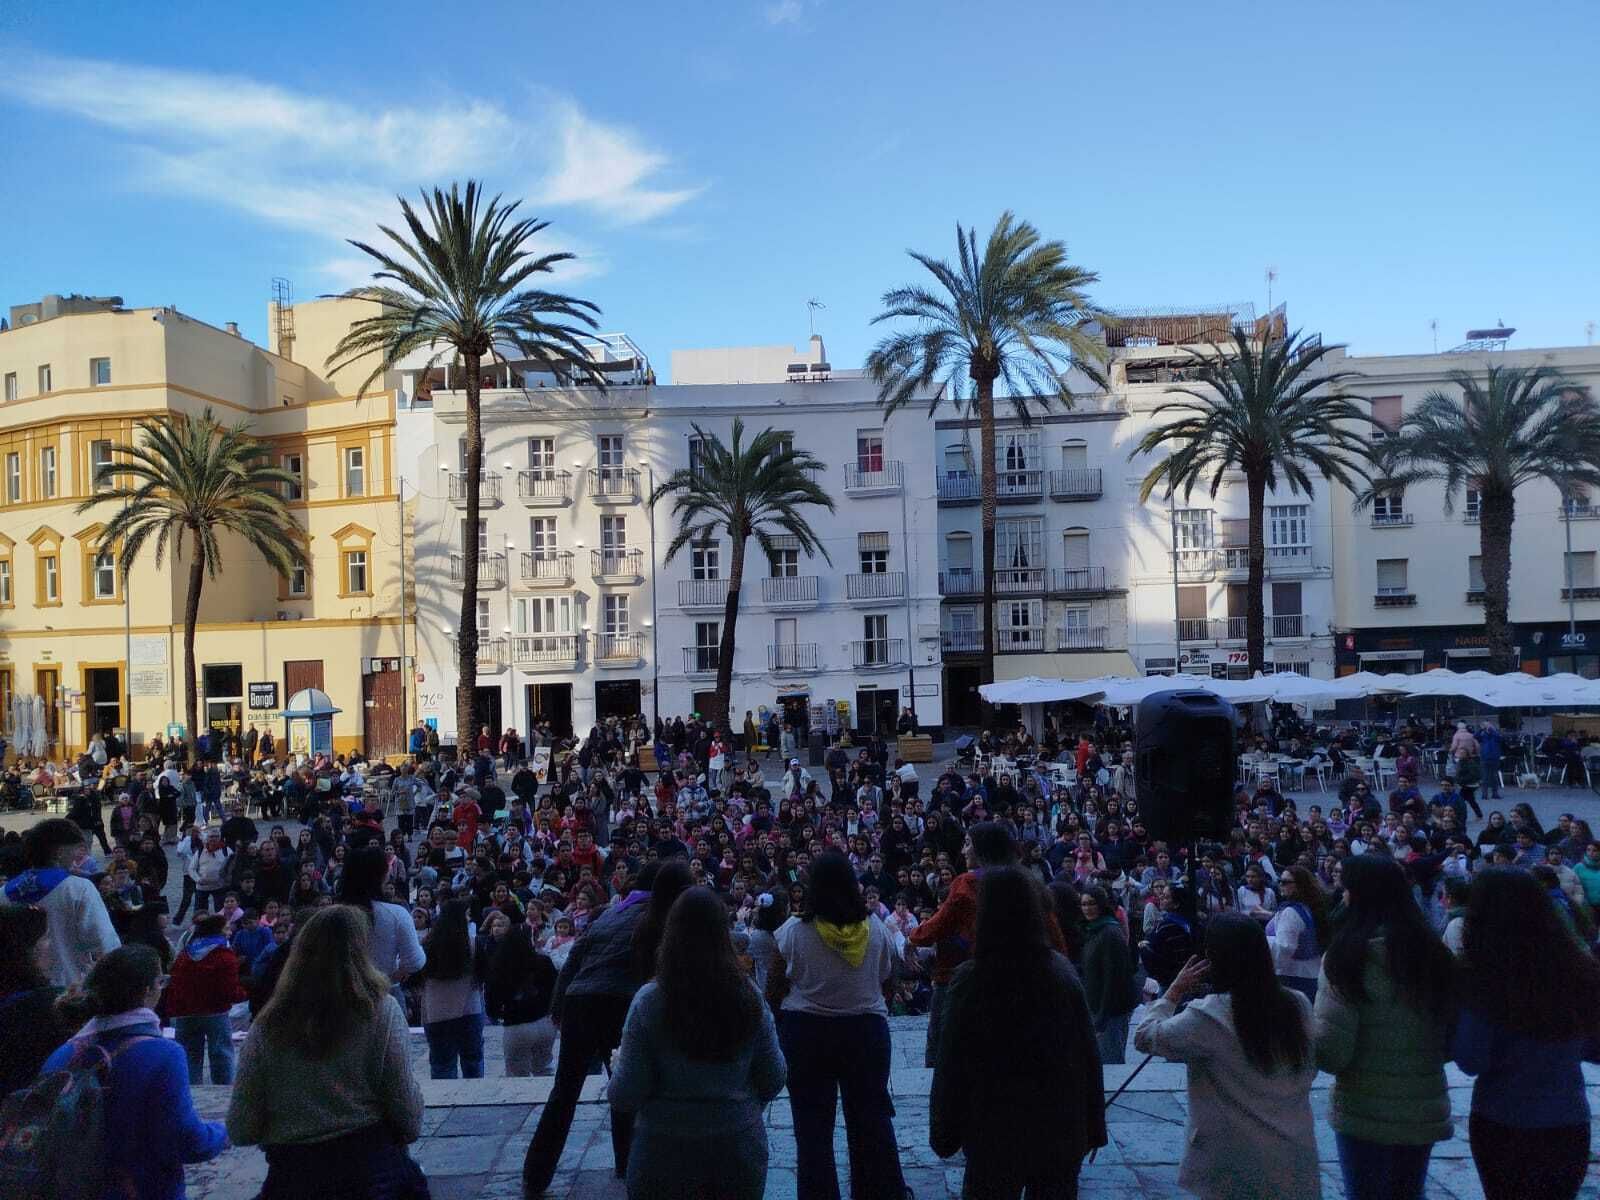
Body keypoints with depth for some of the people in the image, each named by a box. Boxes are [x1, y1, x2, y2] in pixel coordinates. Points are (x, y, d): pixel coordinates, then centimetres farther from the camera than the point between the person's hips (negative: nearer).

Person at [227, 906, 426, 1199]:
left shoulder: (268, 1024, -6)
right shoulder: (381, 1010, -11)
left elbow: (240, 1131, -2)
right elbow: (405, 1104, -10)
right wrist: (409, 1132, 10)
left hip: (291, 1176, 2)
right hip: (372, 1167, -1)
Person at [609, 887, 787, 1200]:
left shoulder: (649, 1001, -17)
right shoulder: (749, 998, -10)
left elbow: (625, 1097, -13)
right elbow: (774, 1080, -2)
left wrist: (617, 1066, 7)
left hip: (664, 1149, -1)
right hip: (740, 1147, 2)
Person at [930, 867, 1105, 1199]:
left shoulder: (969, 979, -16)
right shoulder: (1062, 971, -8)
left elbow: (950, 1066, -11)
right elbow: (1088, 1056, -2)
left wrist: (943, 1133, 2)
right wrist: (1093, 1127, 9)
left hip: (996, 1133, -2)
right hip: (1061, 1130, 2)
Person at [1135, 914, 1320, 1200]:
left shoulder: (1208, 1017, -20)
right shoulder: (1299, 1005, -5)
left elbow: (1144, 1037, -10)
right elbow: (1309, 1072, 12)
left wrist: (1176, 990, -3)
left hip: (1236, 1163, -4)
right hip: (1296, 1155, 4)